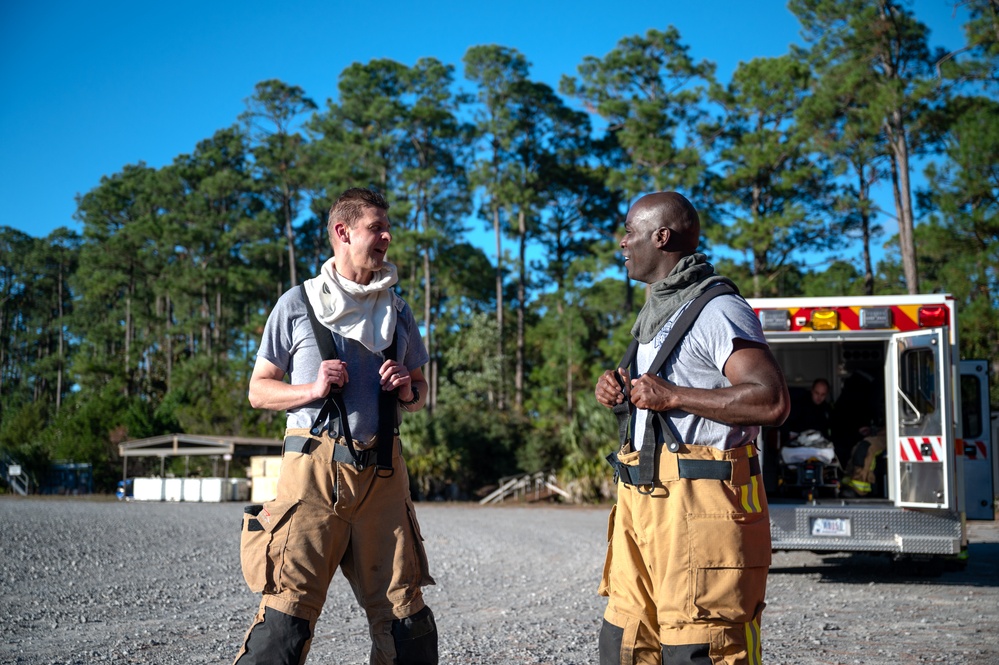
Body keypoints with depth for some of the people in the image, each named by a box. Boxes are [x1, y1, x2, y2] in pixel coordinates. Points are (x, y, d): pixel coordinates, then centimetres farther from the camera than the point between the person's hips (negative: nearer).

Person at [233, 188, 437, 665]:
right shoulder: (298, 304, 5)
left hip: (382, 472, 4)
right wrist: (311, 389, -10)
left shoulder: (397, 310, 17)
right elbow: (258, 390, 7)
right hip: (316, 466, -4)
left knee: (404, 612, 2)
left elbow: (419, 394, 24)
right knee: (288, 608, -10)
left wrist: (407, 390, 1)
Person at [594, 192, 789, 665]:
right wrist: (620, 391, 13)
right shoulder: (659, 311, 21)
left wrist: (672, 395, -18)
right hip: (642, 499, 10)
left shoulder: (717, 310, -10)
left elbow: (771, 401, -21)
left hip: (700, 503, -10)